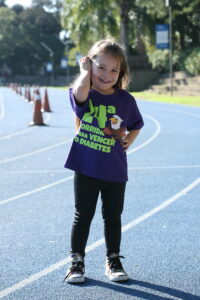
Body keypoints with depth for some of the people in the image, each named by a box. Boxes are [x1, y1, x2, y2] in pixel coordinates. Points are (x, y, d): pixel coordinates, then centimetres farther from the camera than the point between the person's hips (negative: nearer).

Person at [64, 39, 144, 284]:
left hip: (115, 170, 2)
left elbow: (136, 125, 16)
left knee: (113, 217, 13)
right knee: (83, 216, 8)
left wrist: (129, 139, -1)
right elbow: (81, 92, -34)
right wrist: (85, 70, -19)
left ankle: (113, 261, 27)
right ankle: (76, 262, 20)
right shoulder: (84, 96, -8)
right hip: (86, 168, -2)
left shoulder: (126, 100, -1)